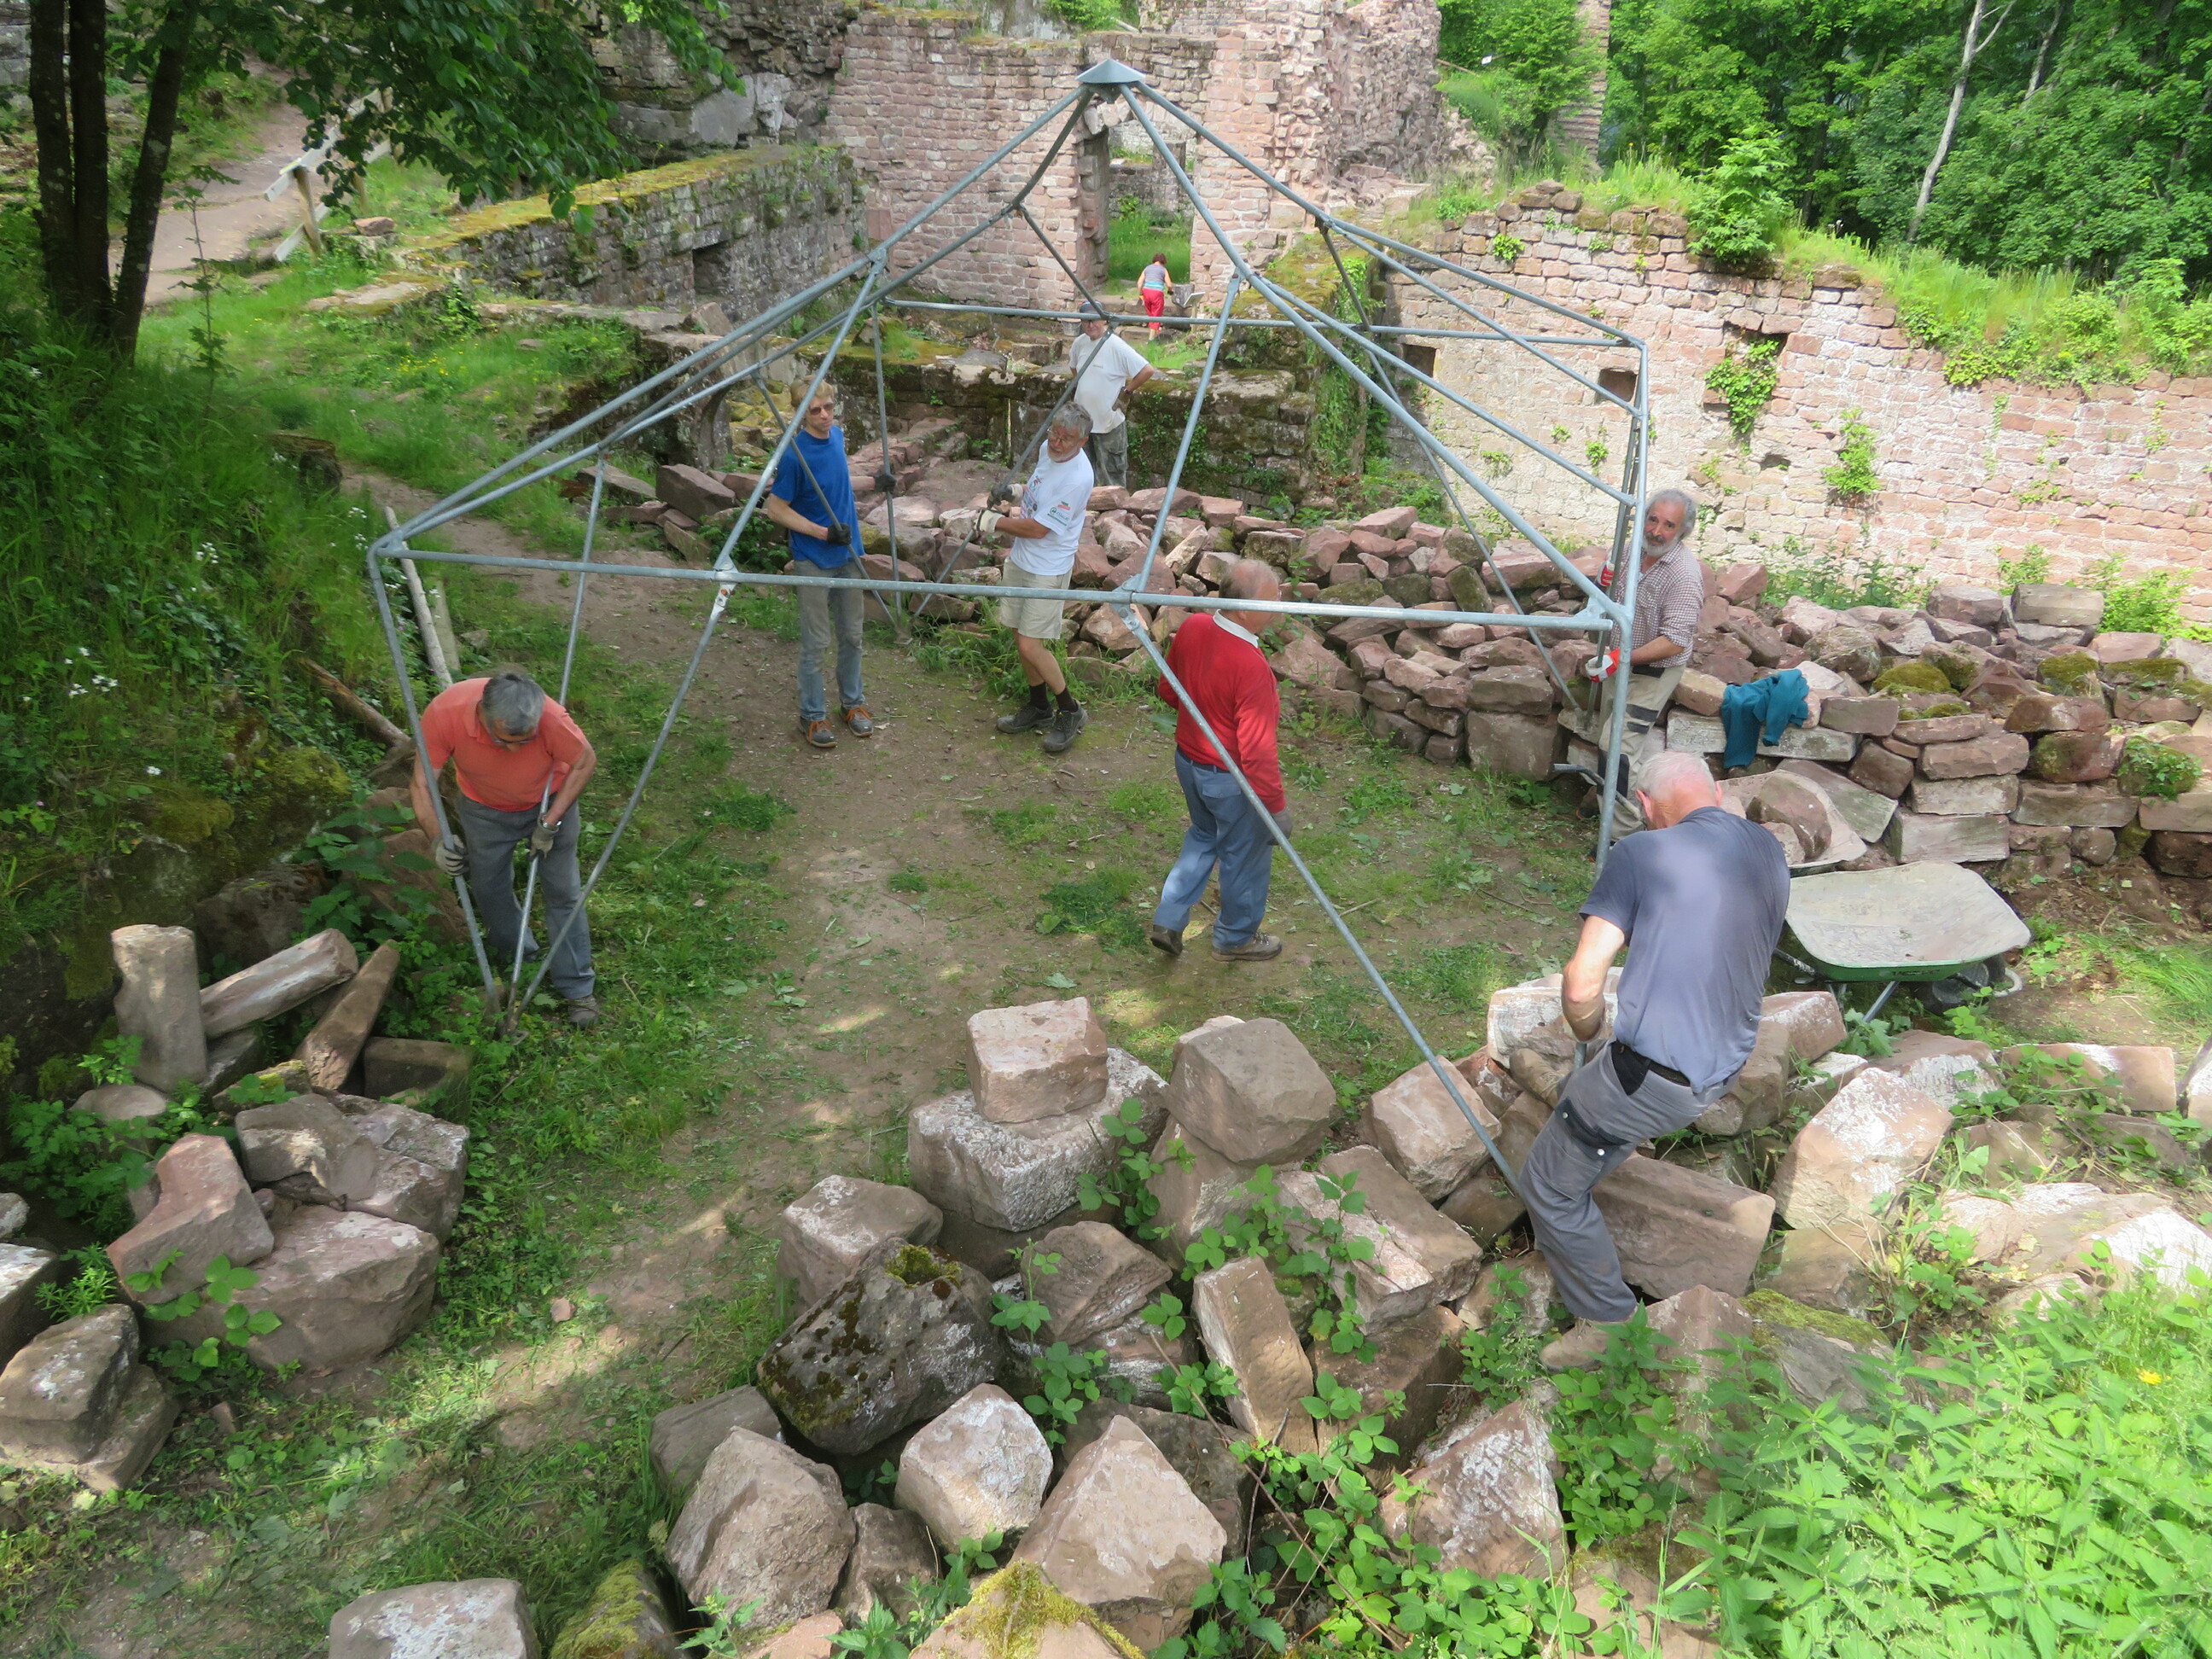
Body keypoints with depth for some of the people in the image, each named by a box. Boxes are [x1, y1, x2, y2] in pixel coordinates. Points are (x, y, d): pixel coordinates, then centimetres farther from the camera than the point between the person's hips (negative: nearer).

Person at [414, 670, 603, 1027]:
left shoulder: (551, 717, -39)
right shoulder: (444, 713, -36)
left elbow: (585, 763, -19)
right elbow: (422, 784, -22)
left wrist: (550, 823, -19)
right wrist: (439, 839, -35)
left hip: (550, 803, -2)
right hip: (485, 810, 2)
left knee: (564, 892, 6)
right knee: (488, 889, 15)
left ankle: (577, 987, 20)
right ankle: (515, 956, 42)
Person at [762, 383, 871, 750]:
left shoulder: (838, 435, 2)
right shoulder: (795, 455, -20)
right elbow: (777, 509, -15)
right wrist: (824, 533, -20)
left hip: (848, 554, 7)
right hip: (814, 559, -7)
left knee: (852, 636, 16)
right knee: (816, 643, 2)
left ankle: (852, 703, 32)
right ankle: (812, 716, 16)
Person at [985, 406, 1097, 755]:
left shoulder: (1076, 478, -26)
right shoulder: (1048, 449, 1)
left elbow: (1037, 528, -22)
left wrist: (995, 522, -10)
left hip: (1047, 570, -9)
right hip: (1020, 559, 9)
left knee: (1030, 645, -9)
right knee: (1020, 637, 14)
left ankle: (1070, 711, 10)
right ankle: (1039, 706, 32)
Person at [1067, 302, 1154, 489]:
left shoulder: (1116, 346, -18)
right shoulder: (1080, 343, 2)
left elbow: (1147, 370, -22)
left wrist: (1126, 391, -14)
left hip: (1109, 423, -7)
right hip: (1082, 419, 7)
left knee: (1112, 474, 3)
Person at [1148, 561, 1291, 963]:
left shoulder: (1191, 628, -11)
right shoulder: (1252, 668, -34)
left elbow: (1168, 691, 5)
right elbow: (1256, 751, -29)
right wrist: (1277, 805, -16)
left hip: (1187, 760, 7)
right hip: (1230, 779, -7)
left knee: (1203, 836, 31)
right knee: (1245, 856, 18)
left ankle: (1168, 920, 33)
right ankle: (1236, 938, 39)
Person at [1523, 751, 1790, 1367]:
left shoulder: (1643, 854, -17)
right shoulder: (1769, 852, 4)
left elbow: (1582, 986, -22)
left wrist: (1587, 1029, 2)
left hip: (1653, 1077, -8)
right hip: (1726, 1062, 8)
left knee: (1547, 1185, 11)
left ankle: (1610, 1324, 22)